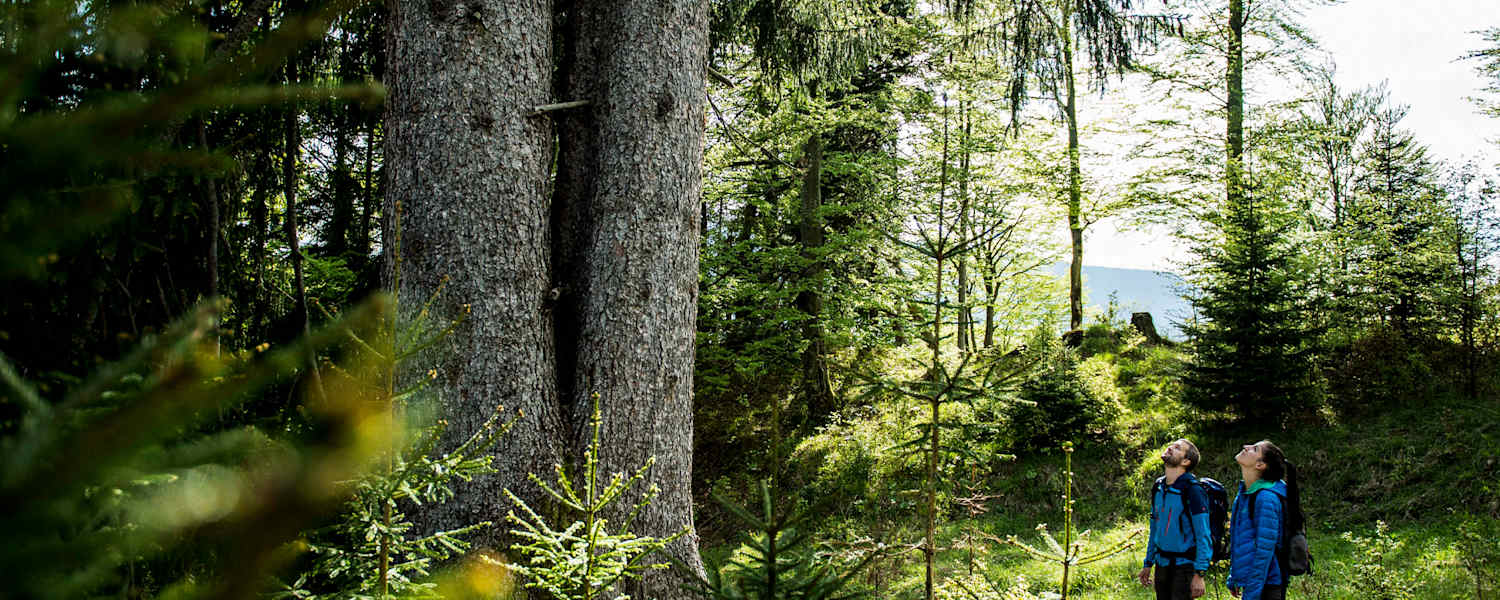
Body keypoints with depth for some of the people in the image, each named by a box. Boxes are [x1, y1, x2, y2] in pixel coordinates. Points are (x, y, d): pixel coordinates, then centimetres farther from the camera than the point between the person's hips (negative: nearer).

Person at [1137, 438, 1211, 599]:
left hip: (1184, 566, -7)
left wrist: (1199, 574, -20)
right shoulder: (1158, 487, 7)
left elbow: (1203, 536, -16)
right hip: (1161, 565, 7)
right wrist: (1148, 564, 16)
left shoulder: (1192, 490, -14)